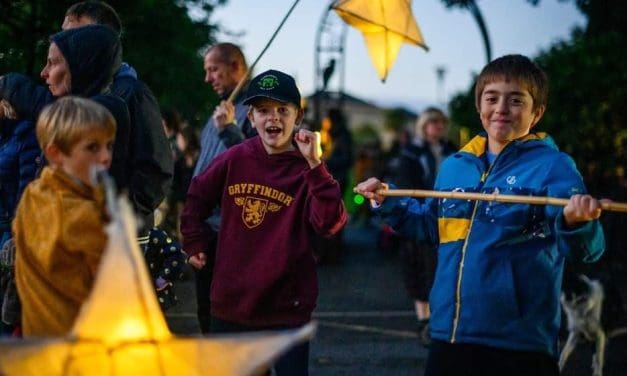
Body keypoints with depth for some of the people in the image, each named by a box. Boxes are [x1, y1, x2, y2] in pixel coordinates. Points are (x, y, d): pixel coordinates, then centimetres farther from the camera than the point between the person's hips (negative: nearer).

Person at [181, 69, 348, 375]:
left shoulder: (306, 169, -8)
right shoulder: (234, 159, -1)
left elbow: (330, 223, -23)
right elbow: (196, 198, 17)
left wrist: (315, 166, -28)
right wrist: (195, 243, 13)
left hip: (287, 307, -3)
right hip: (230, 301, 3)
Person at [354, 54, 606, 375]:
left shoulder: (553, 166, -7)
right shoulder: (453, 166, 11)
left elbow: (585, 249, -18)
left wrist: (577, 221, -39)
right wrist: (388, 204, 14)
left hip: (519, 344, -5)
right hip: (448, 337, 6)